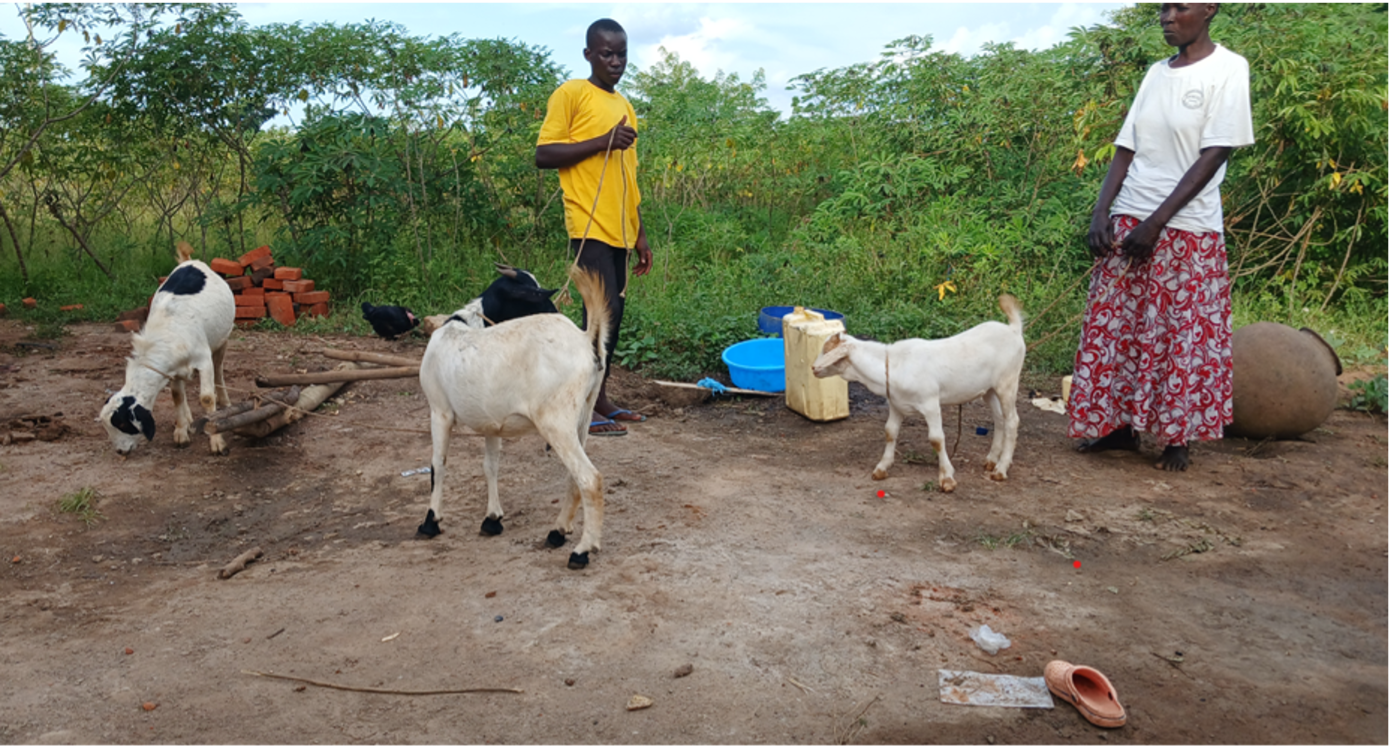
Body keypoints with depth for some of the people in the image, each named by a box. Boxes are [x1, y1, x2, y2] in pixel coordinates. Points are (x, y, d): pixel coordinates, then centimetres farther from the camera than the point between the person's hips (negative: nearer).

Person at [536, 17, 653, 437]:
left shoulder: (625, 106, 19)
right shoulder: (571, 94, -2)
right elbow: (544, 155, -10)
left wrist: (640, 235, 19)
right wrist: (602, 141, -16)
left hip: (618, 230, 7)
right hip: (591, 228, -7)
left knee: (612, 315, 8)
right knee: (605, 310, -12)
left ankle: (600, 399, 16)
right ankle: (588, 406, -3)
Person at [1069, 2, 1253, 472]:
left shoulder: (1227, 69, -4)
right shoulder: (1156, 73, 12)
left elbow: (1214, 155, -11)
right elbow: (1126, 150, 10)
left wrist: (1156, 223, -16)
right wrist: (1102, 214, -4)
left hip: (1186, 228, -5)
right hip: (1128, 222, 6)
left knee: (1184, 335, 1)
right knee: (1114, 326, 6)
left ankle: (1177, 438, 13)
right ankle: (1118, 425, 18)